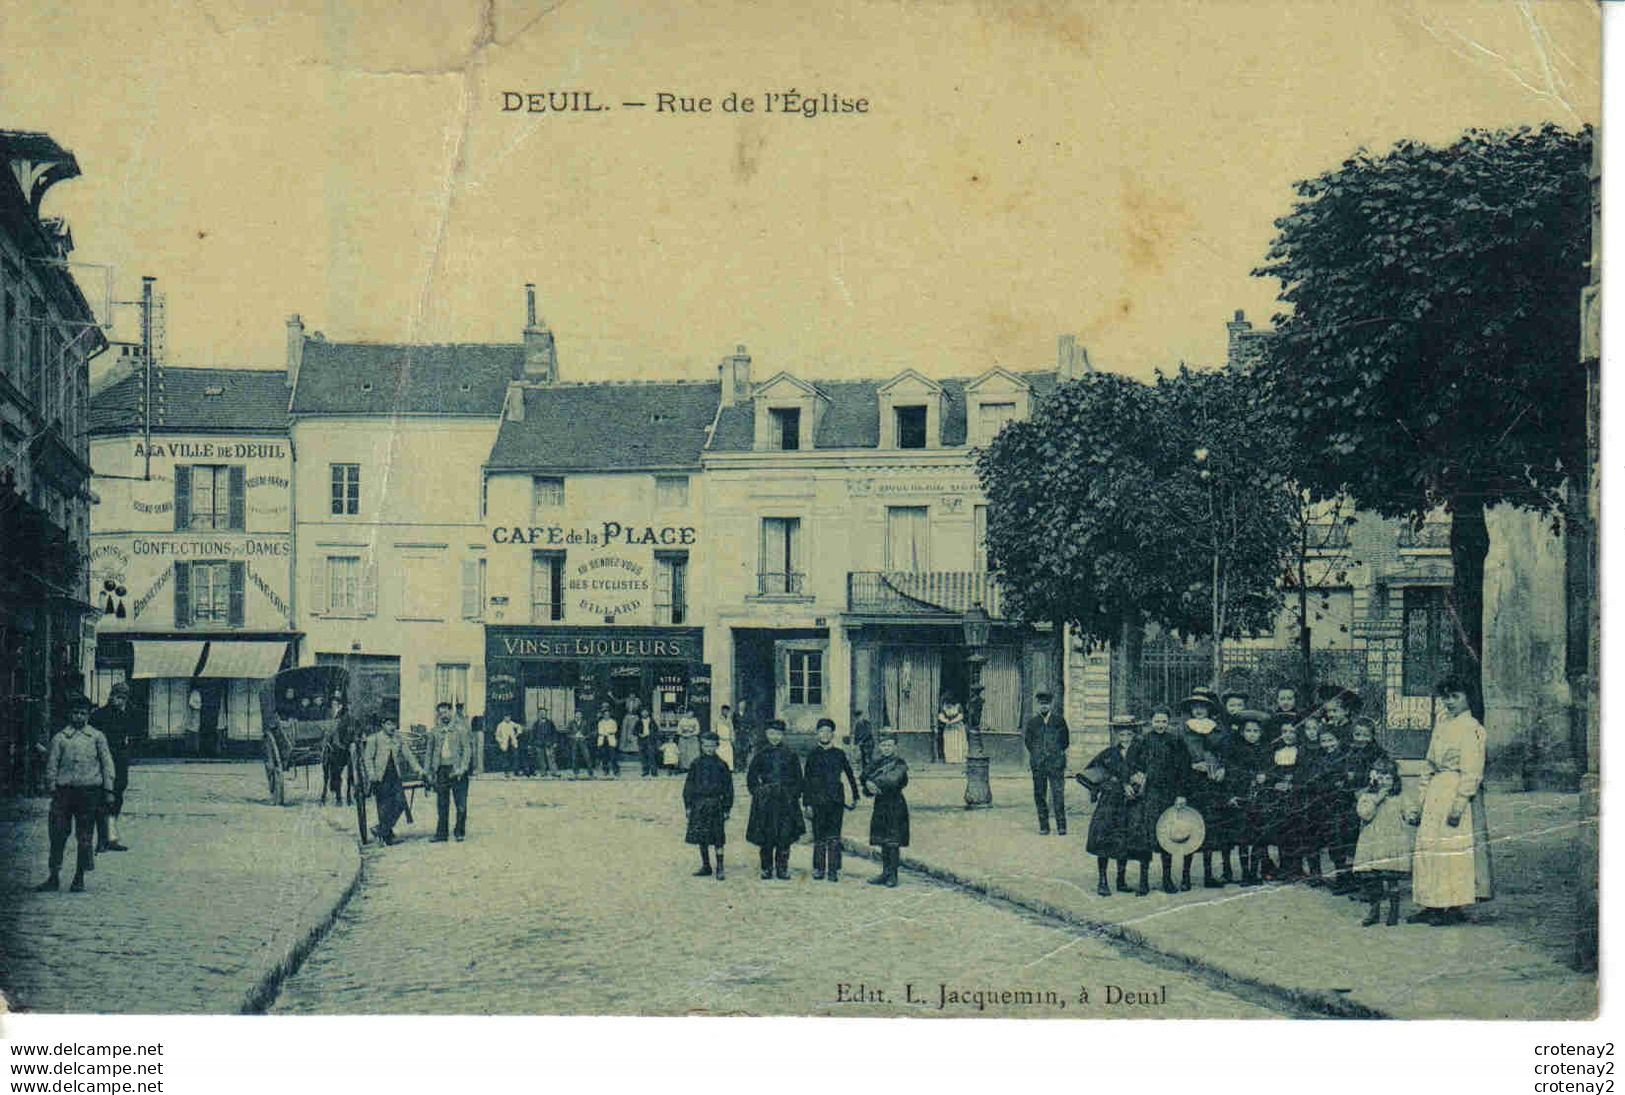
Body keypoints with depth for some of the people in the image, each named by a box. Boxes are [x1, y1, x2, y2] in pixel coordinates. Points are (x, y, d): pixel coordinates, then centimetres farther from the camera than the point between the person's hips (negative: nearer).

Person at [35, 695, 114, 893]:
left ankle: (79, 878, 11)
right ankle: (54, 877, 5)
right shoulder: (59, 737, 7)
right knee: (58, 834, -2)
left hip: (89, 791, 0)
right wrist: (52, 789, 1)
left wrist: (108, 791, 3)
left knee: (85, 836, 3)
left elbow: (107, 764, 8)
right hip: (64, 790, 0)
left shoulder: (97, 737, 7)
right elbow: (51, 765, 8)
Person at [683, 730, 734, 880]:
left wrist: (727, 808, -1)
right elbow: (689, 785, 7)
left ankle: (720, 868, 1)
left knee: (717, 838, -4)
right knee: (701, 838, 7)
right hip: (698, 804, 2)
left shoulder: (721, 765, 0)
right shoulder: (696, 764, 4)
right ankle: (705, 866, 19)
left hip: (716, 804, -2)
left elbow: (728, 787, 3)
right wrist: (688, 805, 3)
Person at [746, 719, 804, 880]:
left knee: (785, 836, -4)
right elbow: (751, 778, 13)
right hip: (765, 801, 0)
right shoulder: (761, 756, 7)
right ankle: (767, 868, 8)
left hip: (786, 800, 0)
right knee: (766, 837, -1)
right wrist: (758, 792, 2)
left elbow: (798, 779, 11)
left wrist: (794, 796, 1)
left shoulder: (790, 756, 7)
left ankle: (782, 868, 5)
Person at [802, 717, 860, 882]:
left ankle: (833, 871, -3)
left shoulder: (839, 754, 8)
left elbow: (850, 775, 17)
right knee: (819, 837, 3)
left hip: (836, 800, 1)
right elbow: (806, 780, 3)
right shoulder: (813, 754, 4)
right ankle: (819, 869, 14)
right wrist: (807, 803, -3)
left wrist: (855, 796, 16)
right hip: (818, 800, -1)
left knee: (834, 837, -4)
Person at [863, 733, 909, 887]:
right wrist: (869, 783, -20)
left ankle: (892, 876, 1)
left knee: (893, 841, -4)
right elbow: (865, 775, 1)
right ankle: (885, 873, 17)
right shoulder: (877, 762, 12)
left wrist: (875, 784, -13)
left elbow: (893, 781, -19)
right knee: (883, 841, 10)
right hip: (880, 804, 6)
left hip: (895, 806, -6)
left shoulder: (900, 763, -6)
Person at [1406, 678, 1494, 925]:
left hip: (1459, 790, -8)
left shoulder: (1471, 728, -8)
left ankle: (1458, 907, -2)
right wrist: (1421, 802, 16)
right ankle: (1433, 905, 12)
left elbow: (1472, 772, -14)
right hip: (1435, 792, 8)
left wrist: (1459, 803, -20)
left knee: (1456, 848, -7)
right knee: (1428, 846, 6)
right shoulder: (1441, 725, 16)